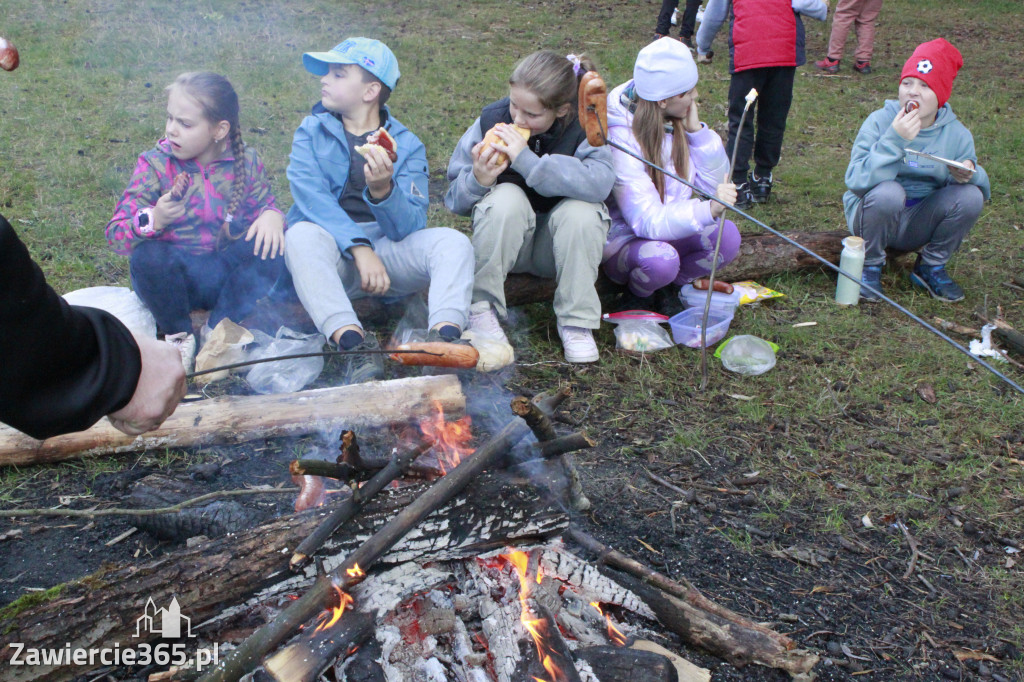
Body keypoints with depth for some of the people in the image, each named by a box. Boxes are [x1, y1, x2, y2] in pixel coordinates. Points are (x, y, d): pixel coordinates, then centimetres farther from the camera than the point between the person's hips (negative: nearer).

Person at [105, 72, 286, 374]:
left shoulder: (245, 162, 0)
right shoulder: (154, 165, -6)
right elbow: (116, 233, -9)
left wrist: (271, 215, -18)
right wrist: (153, 220, -33)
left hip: (228, 274, 2)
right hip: (176, 276, -1)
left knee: (269, 246, -25)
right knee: (147, 256, -34)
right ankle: (178, 336, -7)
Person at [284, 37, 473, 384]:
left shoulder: (406, 145, 6)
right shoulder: (311, 132, 9)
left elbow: (409, 227, -7)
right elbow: (312, 199, -11)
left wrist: (383, 189, -28)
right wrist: (360, 248, -25)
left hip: (387, 251, 1)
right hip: (332, 254, 0)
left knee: (453, 242, -22)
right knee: (302, 235, -32)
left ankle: (443, 338, -46)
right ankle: (354, 343, -45)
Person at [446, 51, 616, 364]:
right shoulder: (492, 119, -11)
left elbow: (600, 182, -38)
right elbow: (454, 197, -8)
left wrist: (527, 160, -41)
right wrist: (478, 180, -31)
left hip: (561, 245, 0)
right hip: (506, 241, 1)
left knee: (582, 211, -31)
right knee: (506, 197, -30)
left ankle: (576, 321, -18)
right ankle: (481, 307, -18)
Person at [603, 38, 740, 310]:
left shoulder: (677, 122, -3)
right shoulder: (620, 138, -24)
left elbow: (713, 183, -2)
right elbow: (647, 221, -31)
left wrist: (696, 129, -14)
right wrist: (708, 210, -45)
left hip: (669, 233, 6)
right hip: (624, 239, -6)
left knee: (726, 234, -21)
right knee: (659, 258, -37)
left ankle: (676, 287, 3)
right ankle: (636, 298, -3)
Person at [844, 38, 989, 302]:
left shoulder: (957, 134, -4)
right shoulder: (880, 121, -14)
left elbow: (984, 186, -2)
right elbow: (856, 181, -27)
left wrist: (970, 174, -25)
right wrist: (894, 140, -35)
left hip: (920, 225, 3)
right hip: (872, 217, -3)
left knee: (971, 196, -21)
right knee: (887, 192, -34)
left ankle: (931, 268, 2)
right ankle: (871, 266, -7)